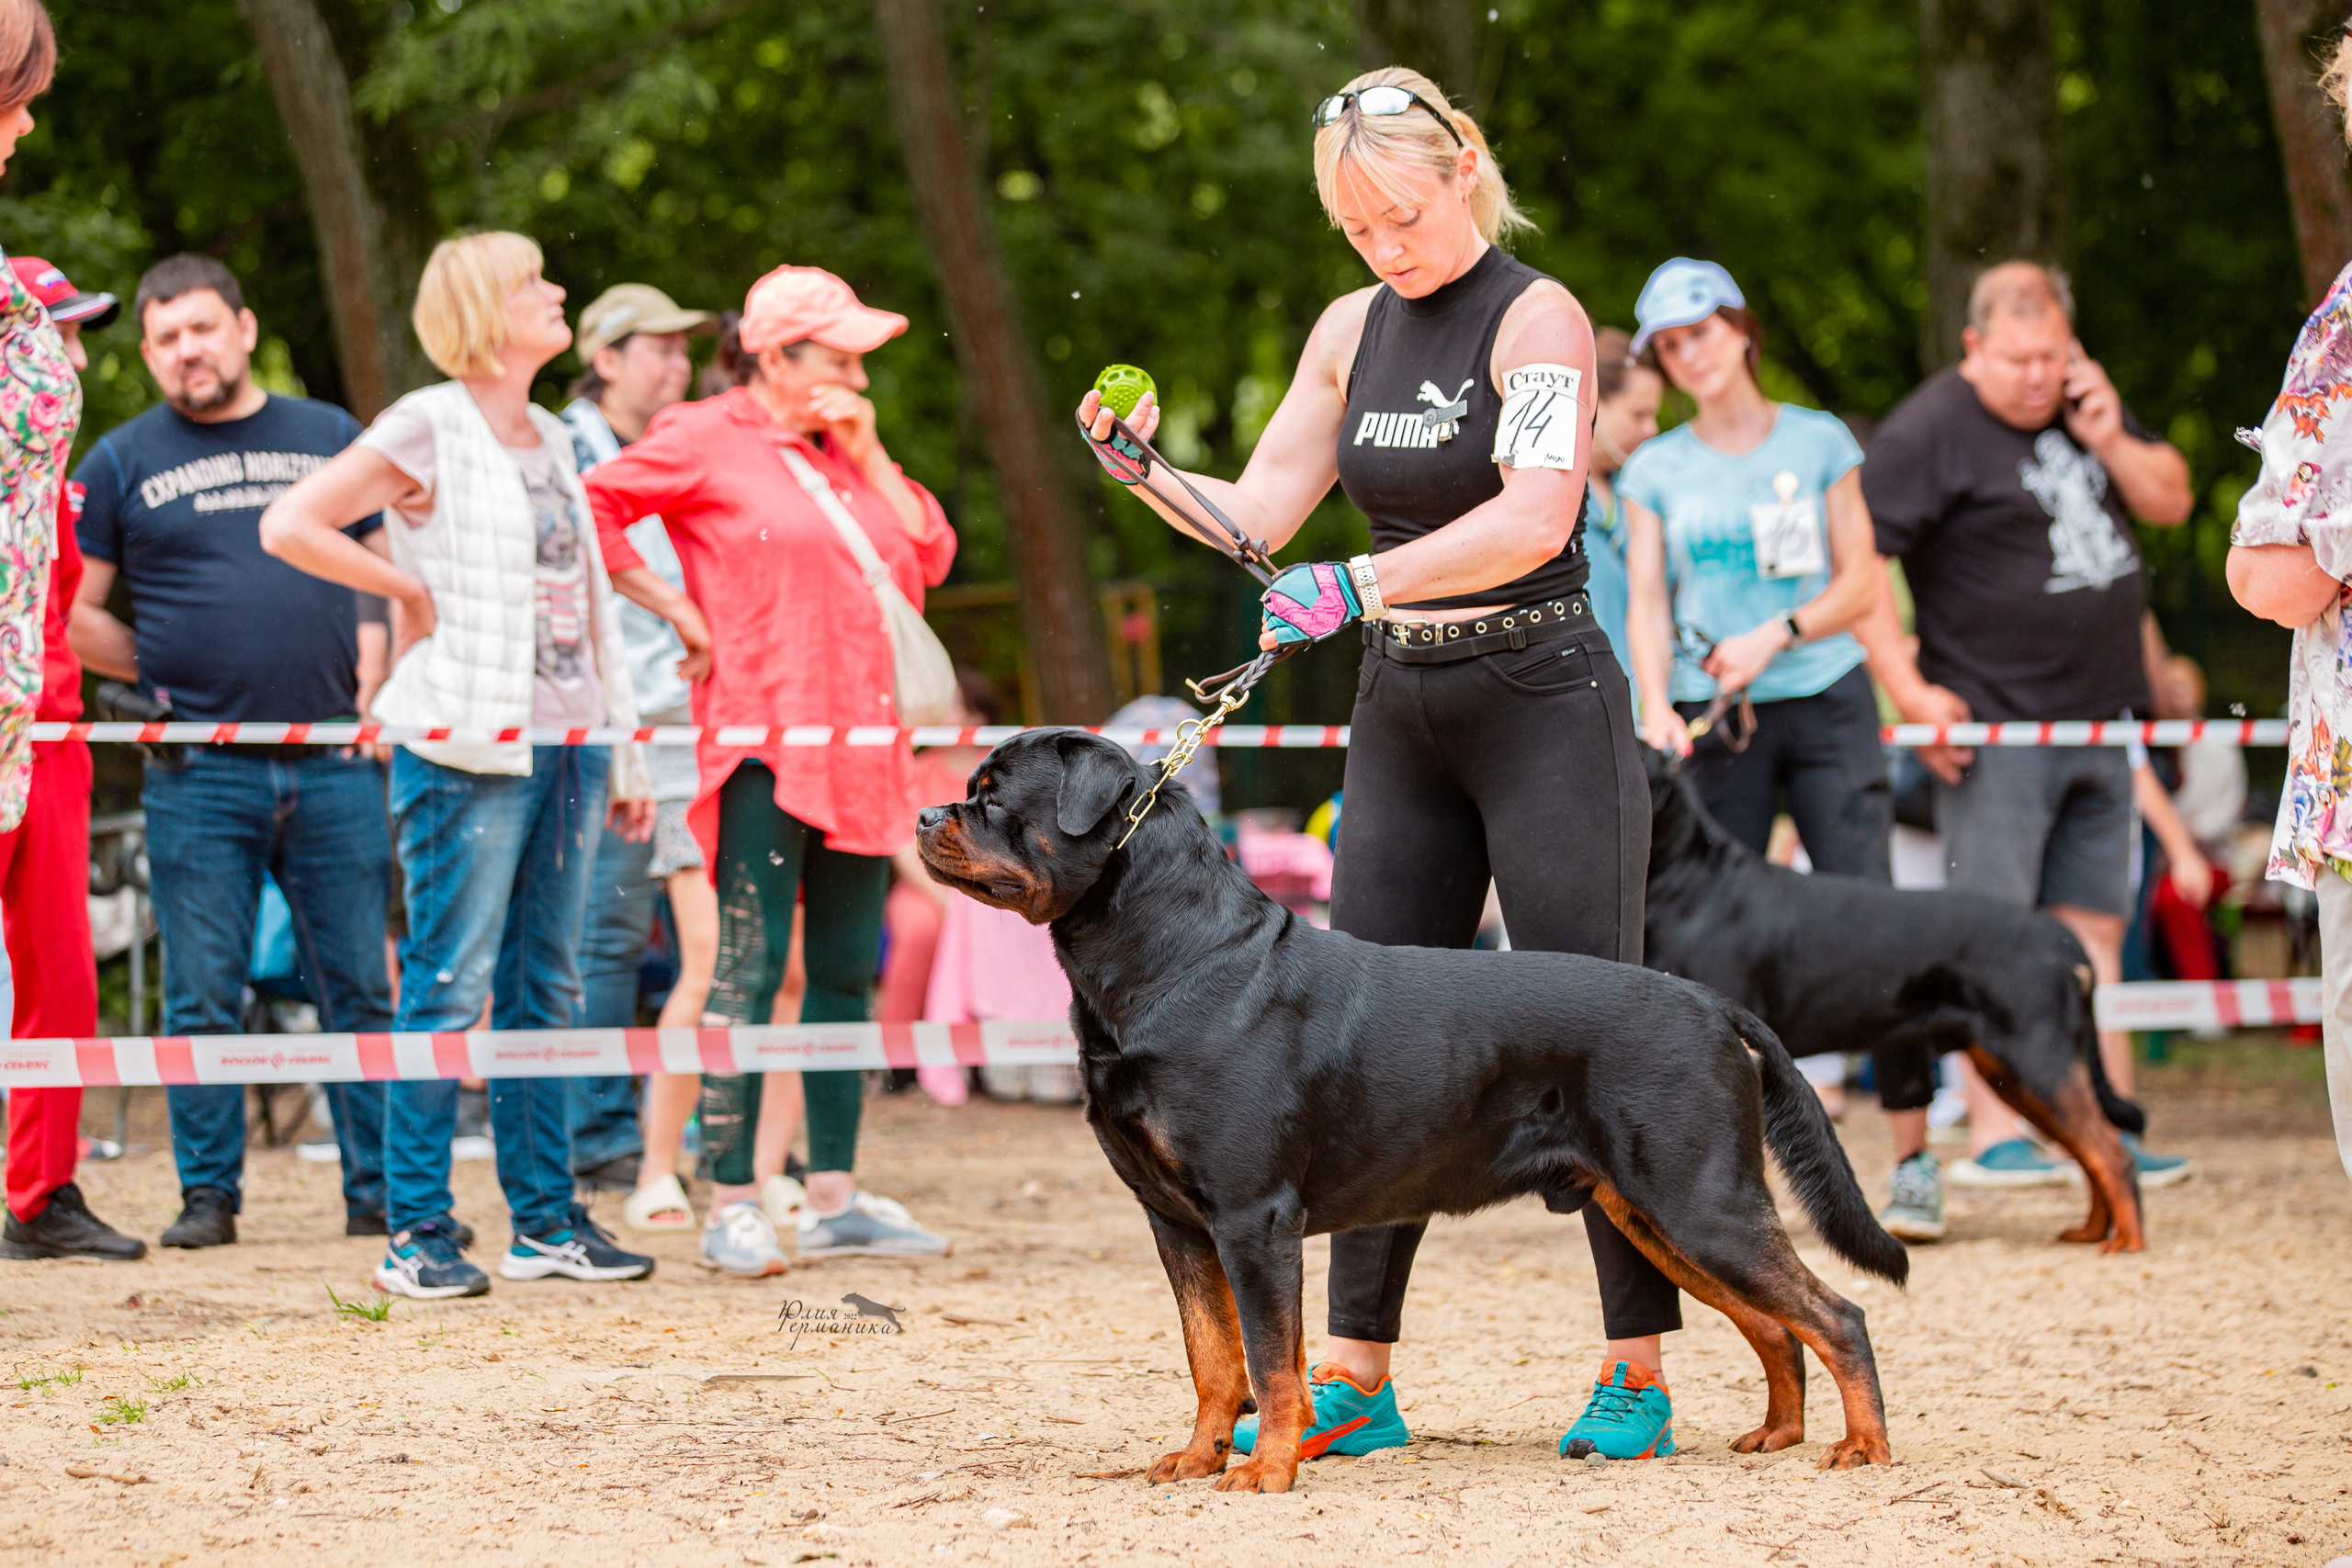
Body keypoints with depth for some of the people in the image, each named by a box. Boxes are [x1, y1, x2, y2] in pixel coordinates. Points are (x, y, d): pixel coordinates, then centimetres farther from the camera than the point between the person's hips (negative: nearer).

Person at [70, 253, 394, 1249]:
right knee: (202, 995, -1)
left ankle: (381, 1189, 6)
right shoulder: (122, 461, 6)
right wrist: (162, 671, 0)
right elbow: (74, 614, 7)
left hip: (335, 766, 1)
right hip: (199, 772, -1)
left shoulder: (331, 439, 12)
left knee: (360, 988, 2)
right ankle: (207, 1194, 6)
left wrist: (384, 682, 4)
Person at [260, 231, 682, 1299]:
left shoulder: (549, 439, 17)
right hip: (471, 744, -7)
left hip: (566, 744, 7)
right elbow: (289, 527, -13)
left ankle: (545, 1220, 15)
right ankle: (417, 1232, -4)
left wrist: (622, 751, 19)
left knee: (546, 989, 10)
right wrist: (413, 592, -8)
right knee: (452, 987, -7)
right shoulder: (429, 429, -6)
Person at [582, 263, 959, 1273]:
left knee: (846, 969, 9)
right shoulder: (706, 440, -2)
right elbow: (591, 508, -5)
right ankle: (731, 1205, -8)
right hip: (764, 741, -7)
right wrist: (673, 607, -6)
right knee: (751, 967, -10)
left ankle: (834, 1198, 15)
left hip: (858, 750, 7)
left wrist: (868, 457, 4)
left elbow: (928, 558, 12)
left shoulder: (850, 451, 18)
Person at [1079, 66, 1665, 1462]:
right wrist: (1145, 472, -7)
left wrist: (1353, 586, -31)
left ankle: (1640, 1372, 1)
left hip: (1544, 702, -6)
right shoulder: (1353, 331, 11)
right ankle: (1357, 1378, 9)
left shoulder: (1536, 319, -9)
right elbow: (1258, 516, 11)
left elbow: (1534, 519, -23)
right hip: (1403, 714, 7)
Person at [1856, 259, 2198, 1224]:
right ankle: (1995, 1136, -7)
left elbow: (2171, 501, 15)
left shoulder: (2082, 409, 12)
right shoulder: (1927, 432, -11)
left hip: (2099, 720, 7)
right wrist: (1908, 688, -19)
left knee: (2093, 930, 8)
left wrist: (2110, 443, -5)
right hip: (1994, 726, -7)